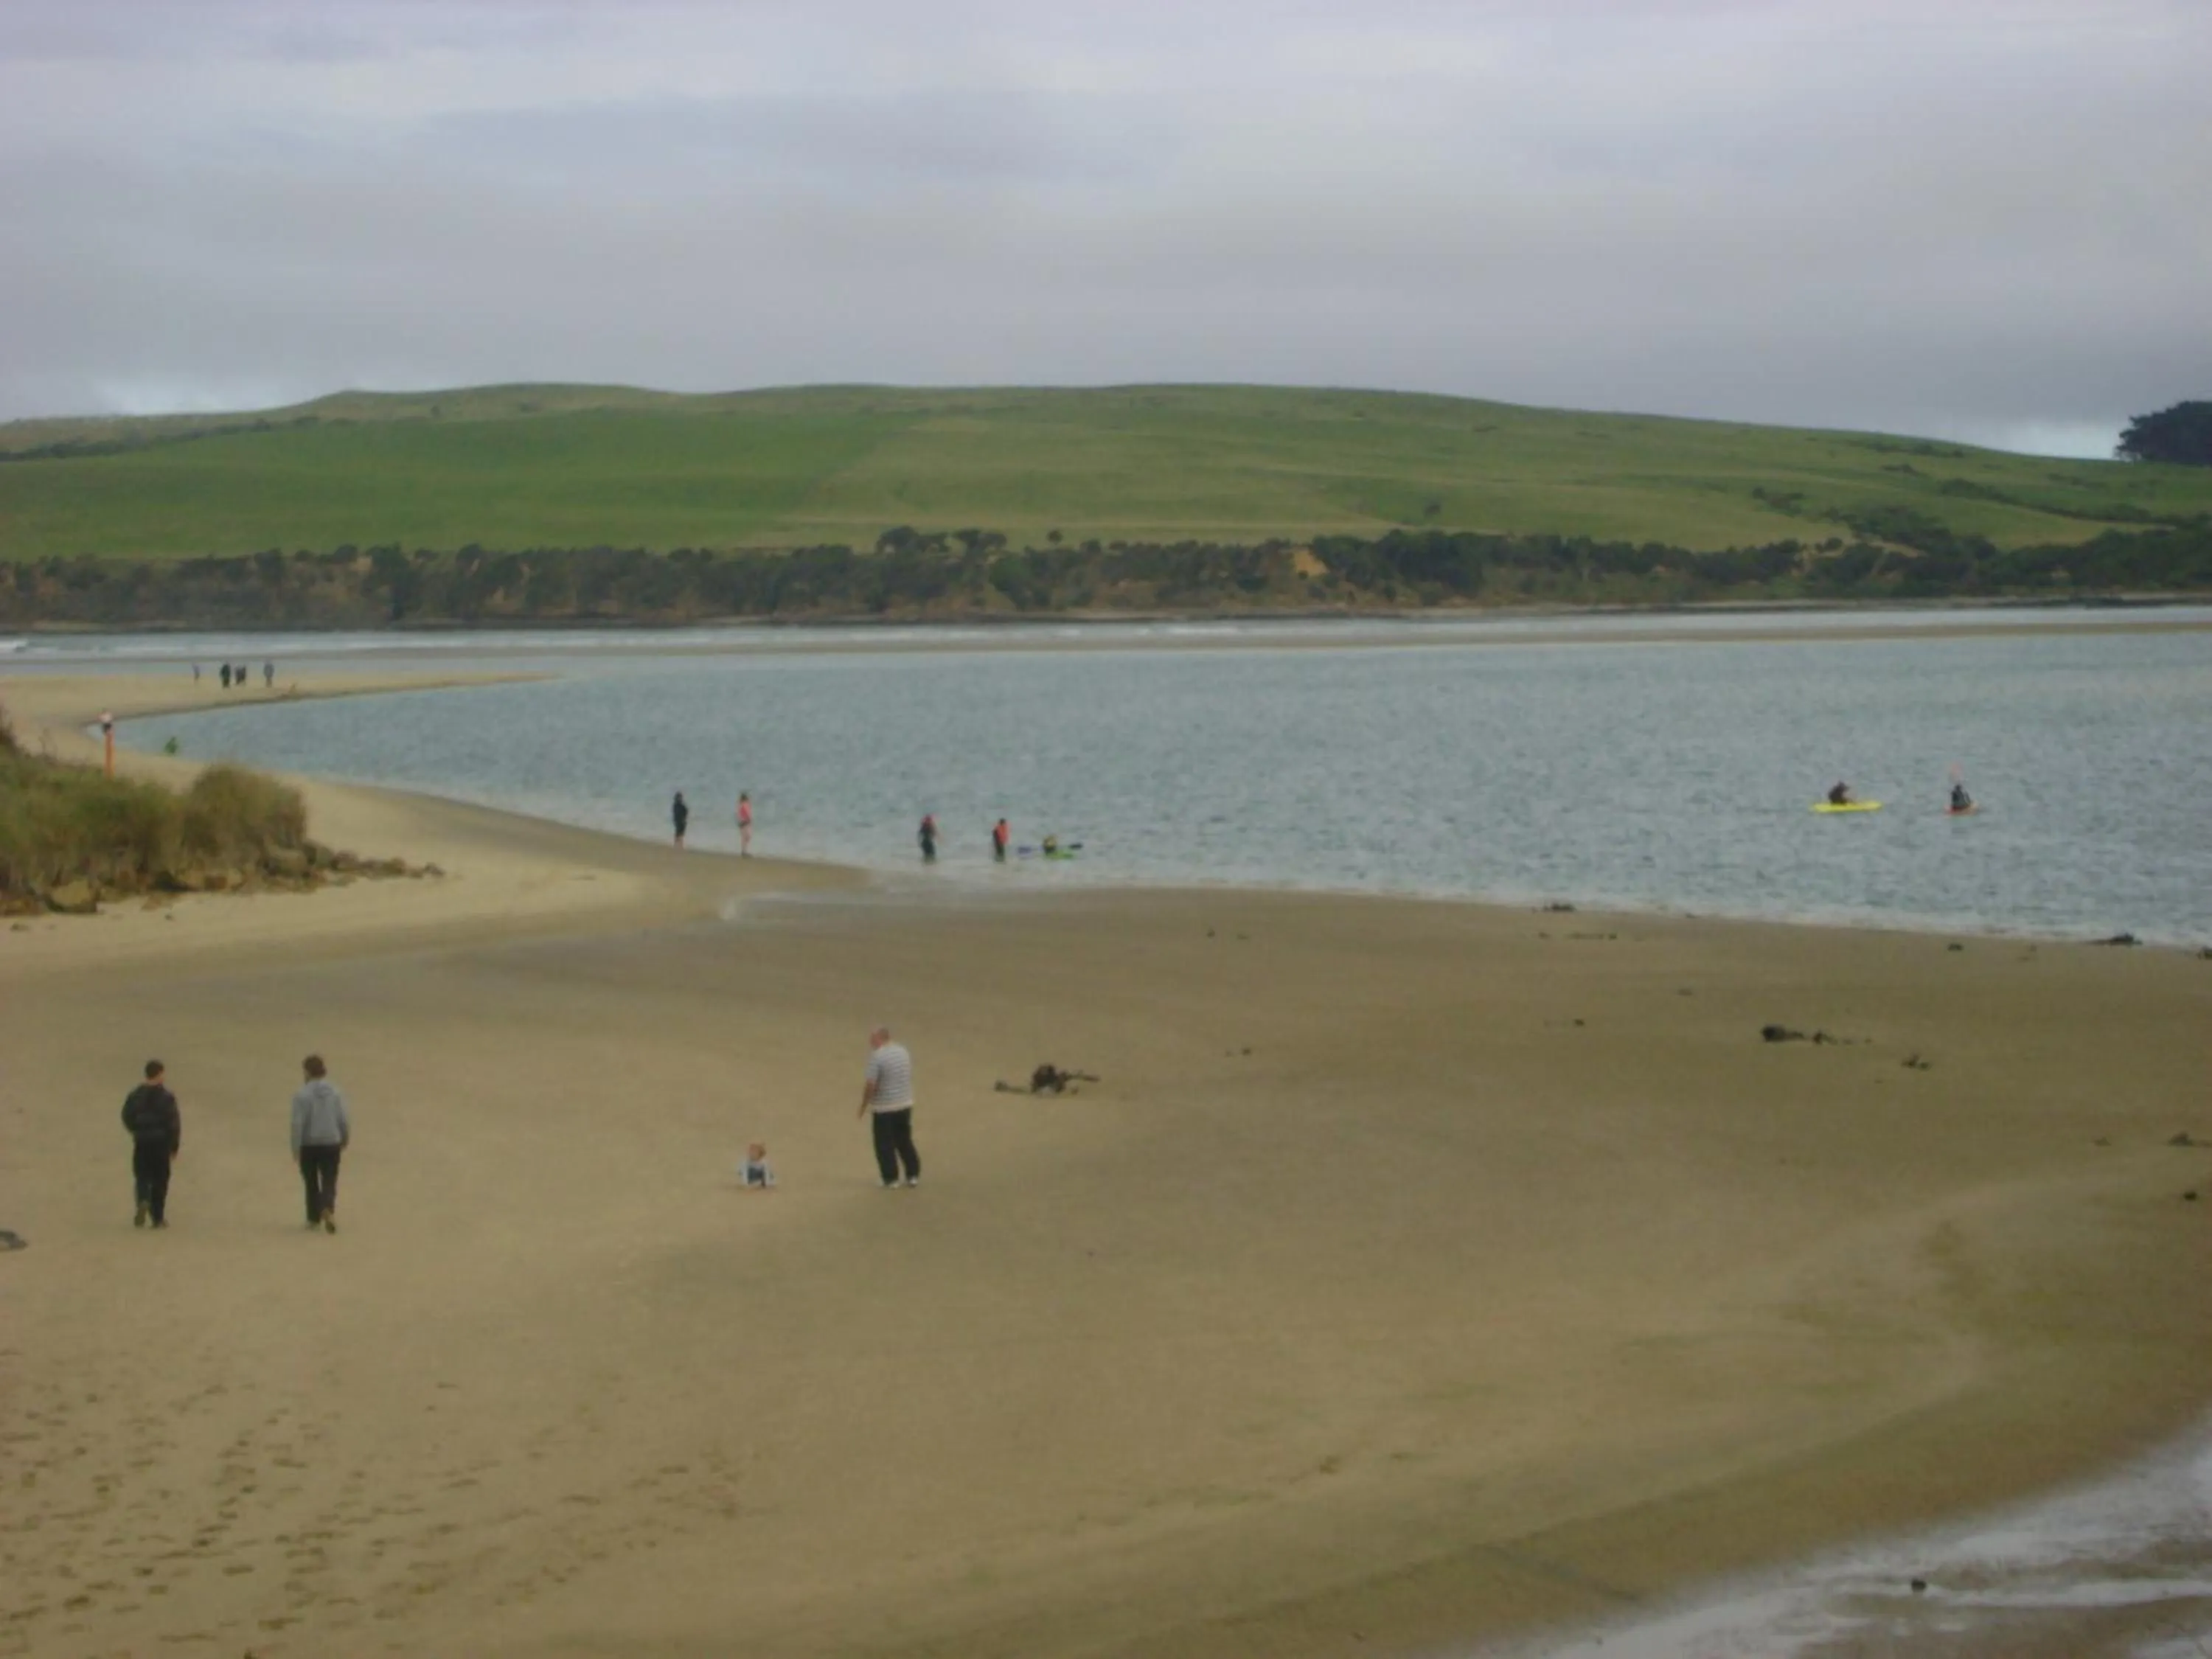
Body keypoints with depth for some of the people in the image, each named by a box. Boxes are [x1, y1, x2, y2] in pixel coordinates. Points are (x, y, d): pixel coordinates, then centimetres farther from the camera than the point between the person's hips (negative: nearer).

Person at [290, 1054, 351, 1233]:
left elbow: (298, 1124, -14)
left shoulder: (302, 1094, -12)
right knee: (329, 1182, 3)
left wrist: (295, 1149, -9)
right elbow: (344, 1120, 3)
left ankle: (314, 1218, 23)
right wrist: (346, 1139, 21)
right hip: (331, 1144, 2)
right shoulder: (335, 1093, -1)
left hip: (309, 1146, -2)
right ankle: (328, 1210, -23)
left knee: (311, 1183, 15)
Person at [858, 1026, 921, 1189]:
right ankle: (913, 1175, 17)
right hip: (905, 1104, 7)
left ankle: (891, 1179, 8)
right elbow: (910, 1076, 13)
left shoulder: (876, 1056, -18)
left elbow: (871, 1085, -19)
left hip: (884, 1108, -7)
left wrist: (864, 1105, -7)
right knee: (905, 1141, 16)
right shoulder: (903, 1051, 4)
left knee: (885, 1145, 5)